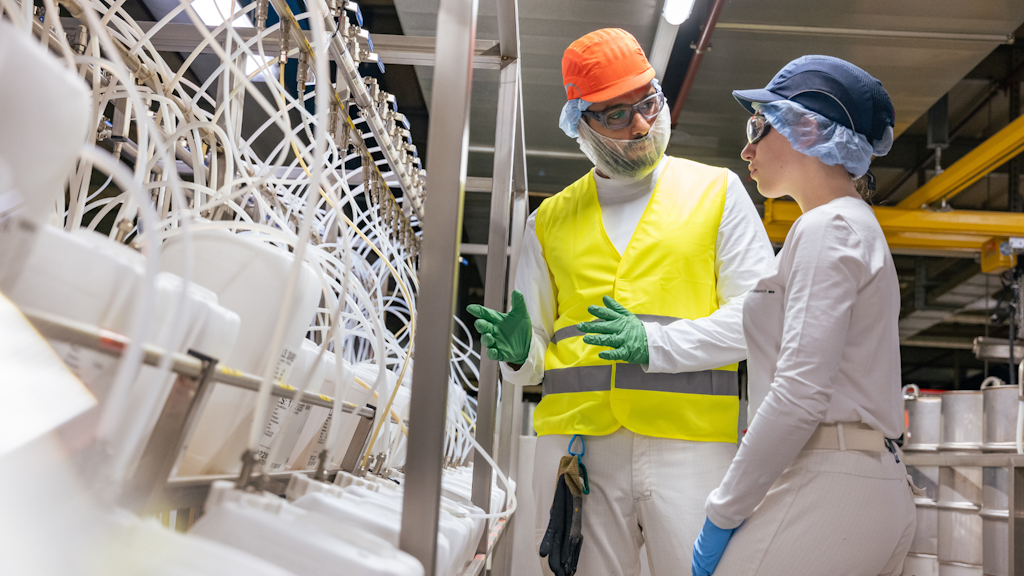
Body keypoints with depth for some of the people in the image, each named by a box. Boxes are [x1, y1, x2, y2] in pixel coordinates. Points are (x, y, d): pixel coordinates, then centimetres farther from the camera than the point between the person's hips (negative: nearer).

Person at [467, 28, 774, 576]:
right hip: (575, 443, 2)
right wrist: (518, 352, -7)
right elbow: (533, 349, 17)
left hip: (690, 443, -1)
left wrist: (656, 344, -13)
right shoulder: (550, 219, 15)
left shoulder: (717, 191, 9)